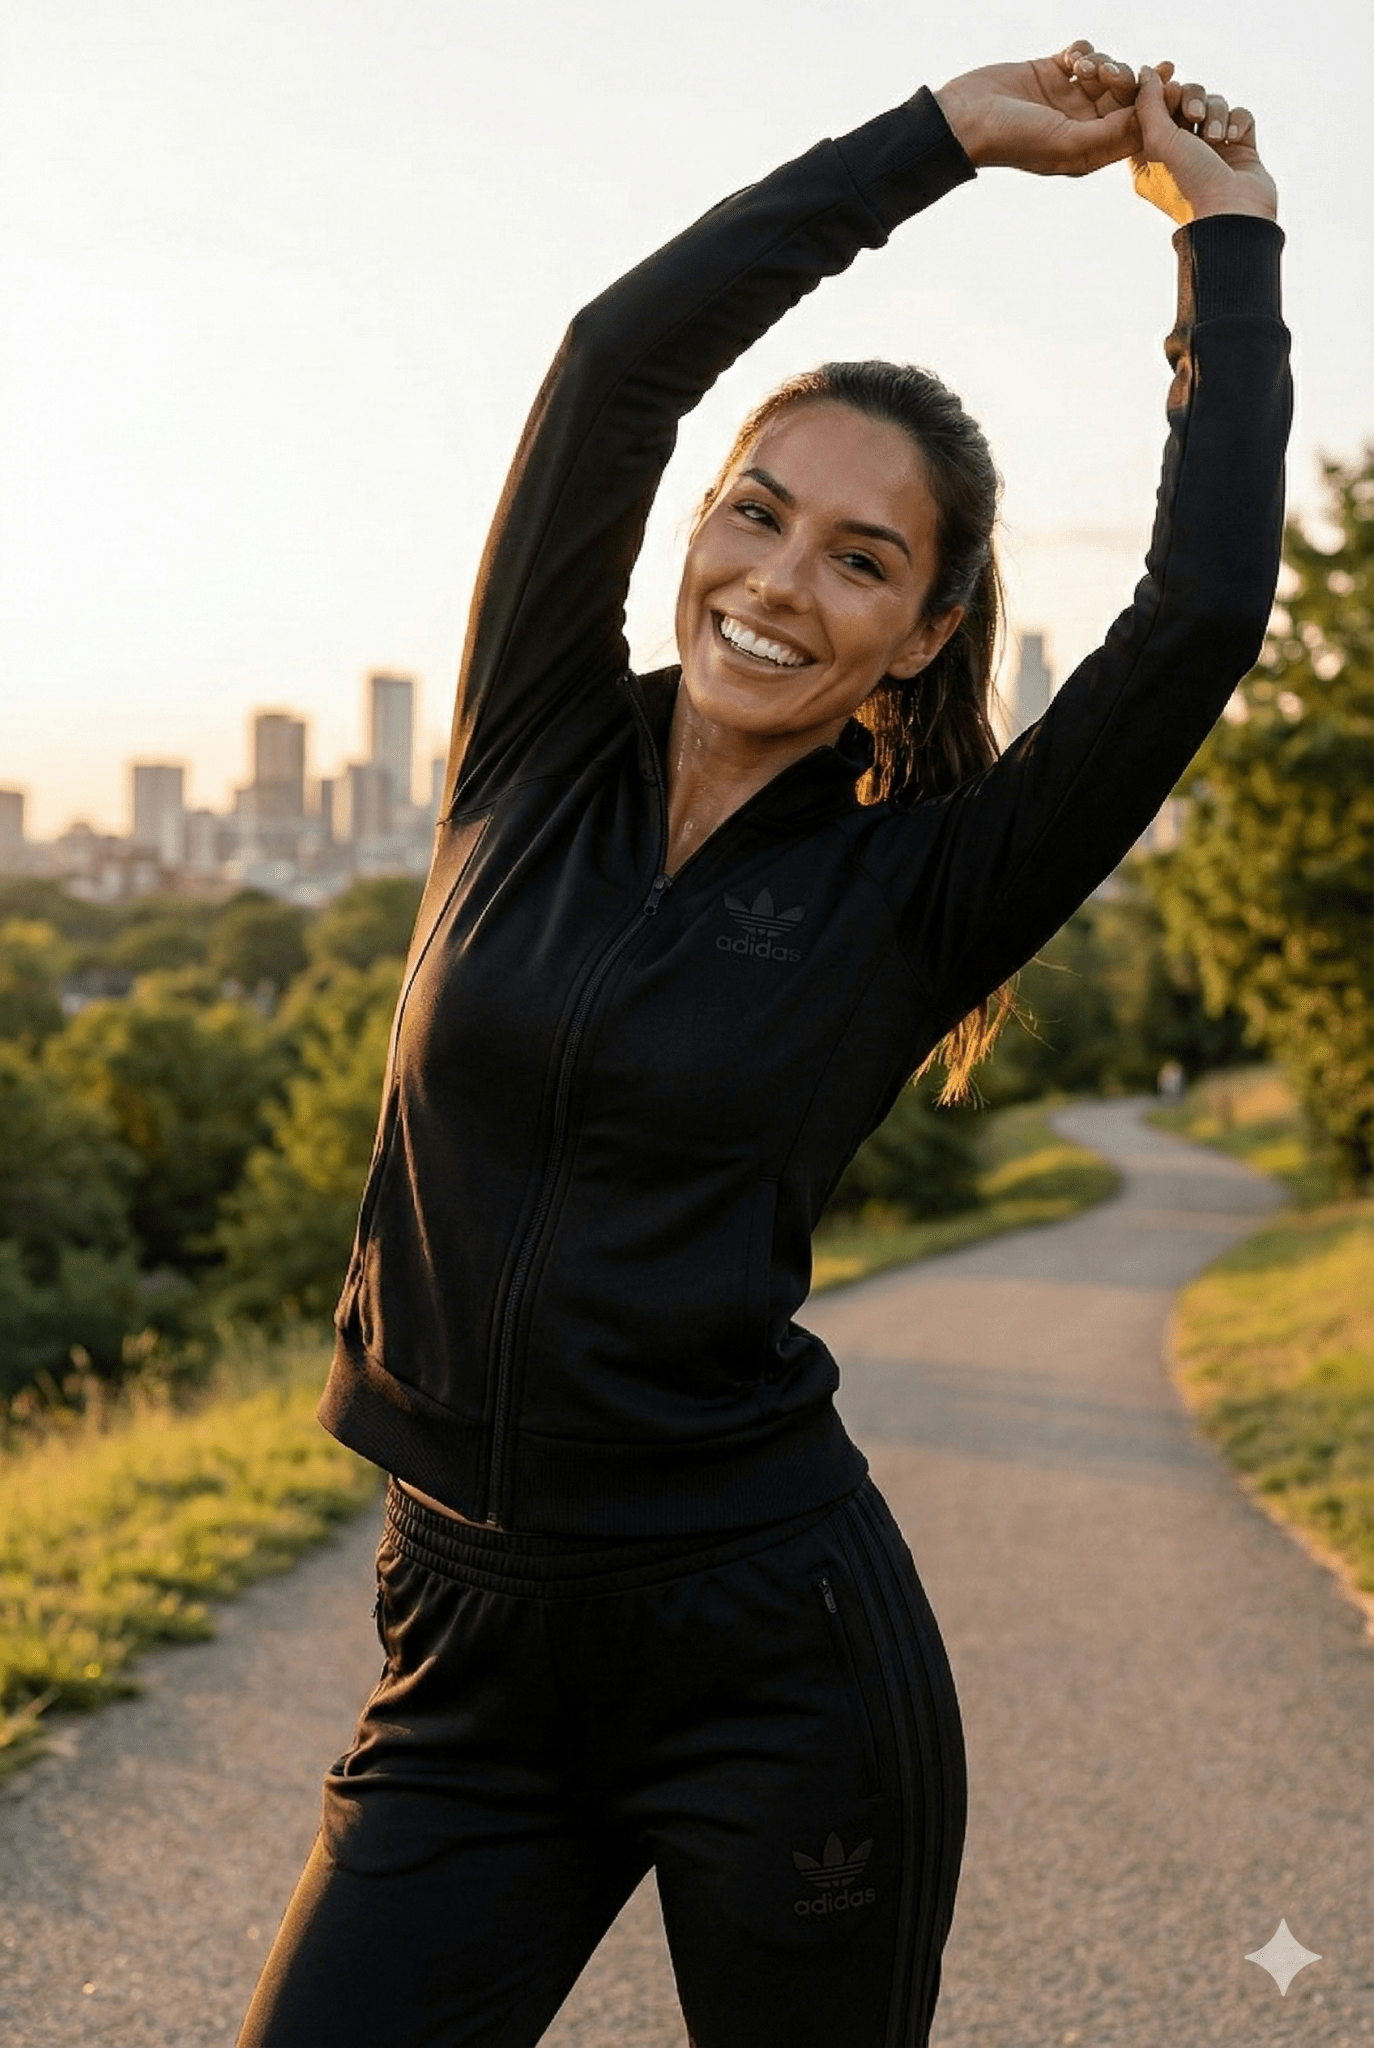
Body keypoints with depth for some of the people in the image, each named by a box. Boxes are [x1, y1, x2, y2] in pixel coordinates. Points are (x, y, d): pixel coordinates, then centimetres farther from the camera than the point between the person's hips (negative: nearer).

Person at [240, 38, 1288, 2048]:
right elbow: (619, 358, -7)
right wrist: (953, 126, -4)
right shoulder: (536, 764, 3)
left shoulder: (912, 894, -4)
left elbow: (1205, 609, -15)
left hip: (771, 1653, -2)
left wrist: (1226, 243, -1)